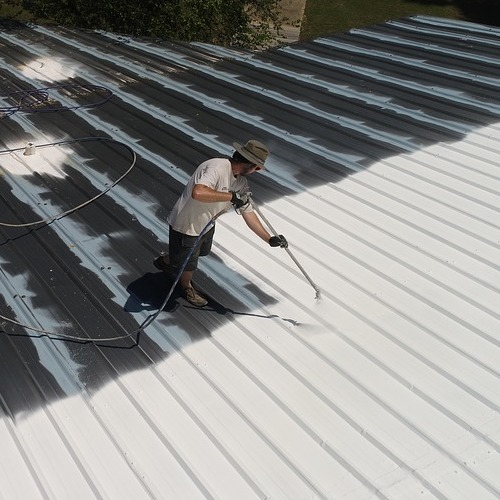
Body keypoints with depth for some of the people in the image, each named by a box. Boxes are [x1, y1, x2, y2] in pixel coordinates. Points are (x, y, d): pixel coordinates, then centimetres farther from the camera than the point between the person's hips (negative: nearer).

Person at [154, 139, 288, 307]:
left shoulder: (241, 182, -5)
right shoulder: (217, 167, -33)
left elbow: (248, 213, -1)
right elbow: (198, 193, -49)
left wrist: (270, 239, -6)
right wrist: (231, 196, -40)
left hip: (207, 224, 9)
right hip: (186, 225, -9)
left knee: (202, 251, 31)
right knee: (189, 264, 12)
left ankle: (164, 260, 57)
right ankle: (187, 288, 46)